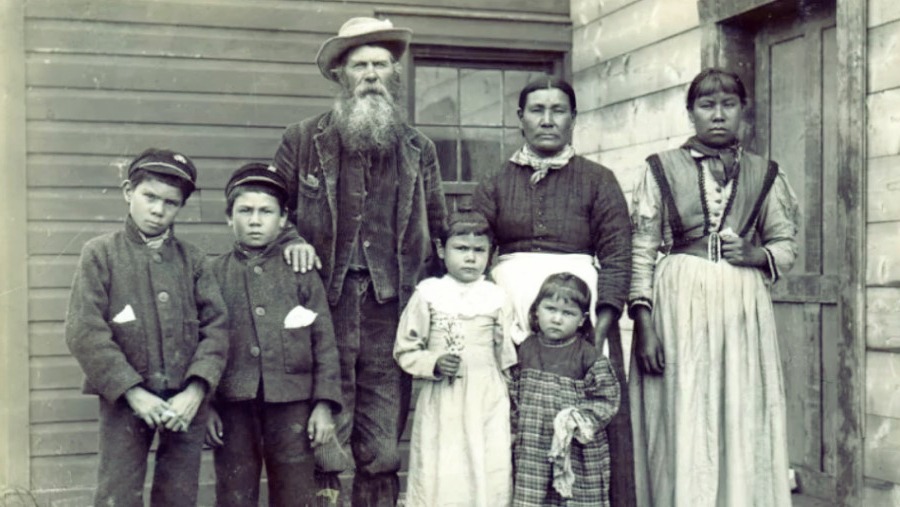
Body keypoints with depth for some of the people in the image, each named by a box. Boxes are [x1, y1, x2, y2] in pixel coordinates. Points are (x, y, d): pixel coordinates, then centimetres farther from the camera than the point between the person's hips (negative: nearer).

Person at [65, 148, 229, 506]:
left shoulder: (192, 259, 8)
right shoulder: (100, 254, 2)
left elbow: (216, 326, 1)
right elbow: (84, 332, -7)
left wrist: (196, 390, -12)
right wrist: (132, 392, -13)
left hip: (187, 401, 2)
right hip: (125, 399, -2)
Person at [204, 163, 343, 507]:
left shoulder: (301, 271, 3)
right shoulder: (215, 273, 5)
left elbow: (324, 340, 2)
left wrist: (325, 404, -3)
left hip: (291, 405, 0)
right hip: (233, 408, 1)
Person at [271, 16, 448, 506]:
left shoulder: (418, 150, 14)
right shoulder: (303, 141, 7)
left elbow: (437, 231, 17)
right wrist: (292, 243, -6)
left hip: (393, 310, 2)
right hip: (325, 303, -2)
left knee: (382, 453, 6)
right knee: (322, 447, -4)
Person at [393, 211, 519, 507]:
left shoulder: (497, 298, 5)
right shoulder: (428, 294, 3)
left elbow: (508, 359, 10)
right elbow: (405, 351, 7)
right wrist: (434, 363, -10)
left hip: (488, 406, 1)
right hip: (441, 407, 0)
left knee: (490, 481, -1)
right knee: (438, 482, 0)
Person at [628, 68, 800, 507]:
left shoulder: (764, 174, 10)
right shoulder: (662, 169, 4)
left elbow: (787, 247, 16)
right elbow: (641, 254, 1)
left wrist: (756, 253, -6)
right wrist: (643, 323, -7)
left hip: (744, 309, 2)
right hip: (678, 305, -2)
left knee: (743, 423, 2)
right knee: (683, 425, -1)